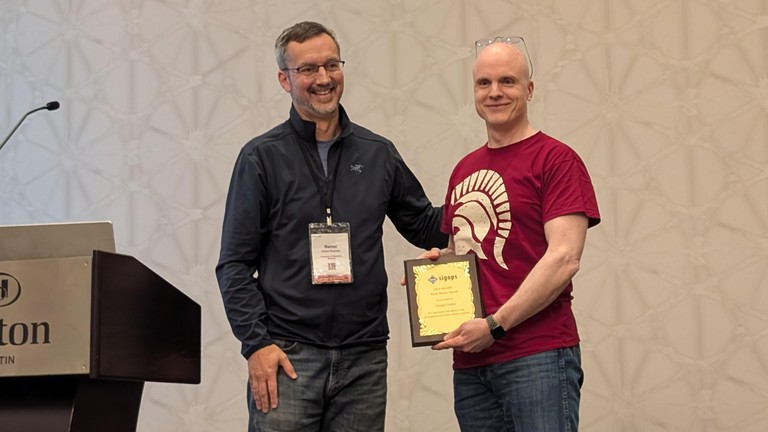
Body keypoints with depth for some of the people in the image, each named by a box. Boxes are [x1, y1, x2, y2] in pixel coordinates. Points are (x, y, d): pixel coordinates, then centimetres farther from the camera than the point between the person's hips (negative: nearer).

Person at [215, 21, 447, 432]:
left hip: (364, 356, 3)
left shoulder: (378, 153, 11)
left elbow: (423, 226, 18)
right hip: (287, 354, -3)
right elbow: (235, 263, -1)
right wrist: (256, 343, -11)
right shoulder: (261, 157, 1)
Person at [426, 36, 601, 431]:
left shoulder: (555, 159, -4)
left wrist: (495, 325, -16)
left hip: (537, 356, -6)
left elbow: (564, 259, -12)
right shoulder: (464, 170, 17)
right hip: (470, 360, 6)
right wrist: (437, 259, 7)